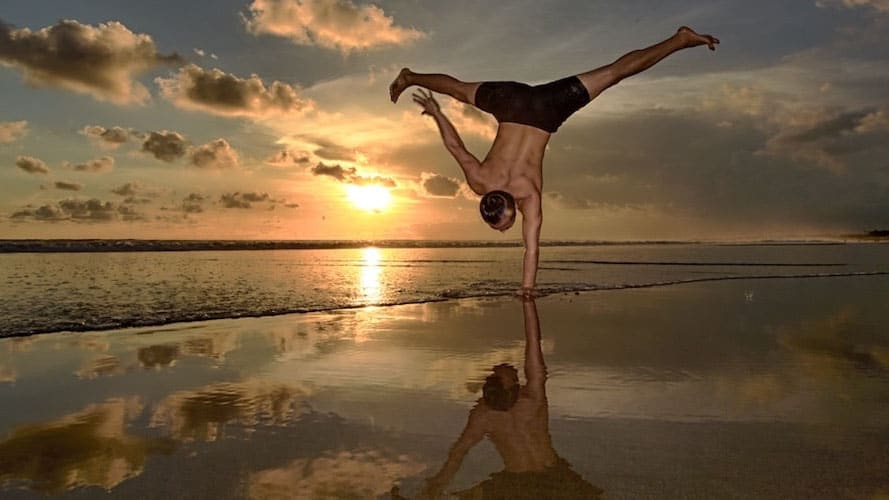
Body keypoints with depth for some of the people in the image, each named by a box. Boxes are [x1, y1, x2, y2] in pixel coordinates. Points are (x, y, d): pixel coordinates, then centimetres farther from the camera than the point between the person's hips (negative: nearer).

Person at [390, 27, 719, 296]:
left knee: (615, 72, 4)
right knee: (459, 90, 26)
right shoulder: (478, 181, -14)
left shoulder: (529, 199, -23)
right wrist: (435, 113, 10)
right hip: (509, 99, 3)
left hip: (546, 107, -3)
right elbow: (455, 145, -4)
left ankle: (680, 39, 12)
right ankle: (409, 78, 50)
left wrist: (527, 291, -22)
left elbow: (531, 249, -23)